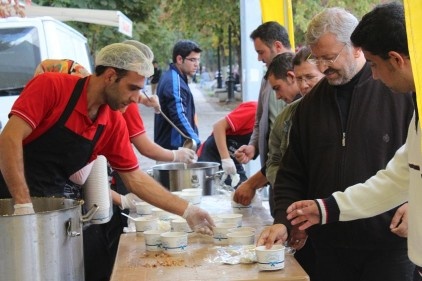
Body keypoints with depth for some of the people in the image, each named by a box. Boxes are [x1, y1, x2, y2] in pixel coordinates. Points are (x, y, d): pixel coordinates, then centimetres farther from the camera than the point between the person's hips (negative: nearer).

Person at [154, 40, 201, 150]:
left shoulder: (172, 78, 15)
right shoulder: (175, 82, -17)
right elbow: (179, 117, -26)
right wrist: (197, 143, -31)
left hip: (169, 143, 10)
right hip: (174, 146, -10)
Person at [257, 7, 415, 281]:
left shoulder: (402, 90, -6)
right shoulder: (310, 103, 8)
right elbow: (292, 174, 11)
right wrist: (283, 221, -1)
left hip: (390, 243, -4)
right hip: (329, 246, 4)